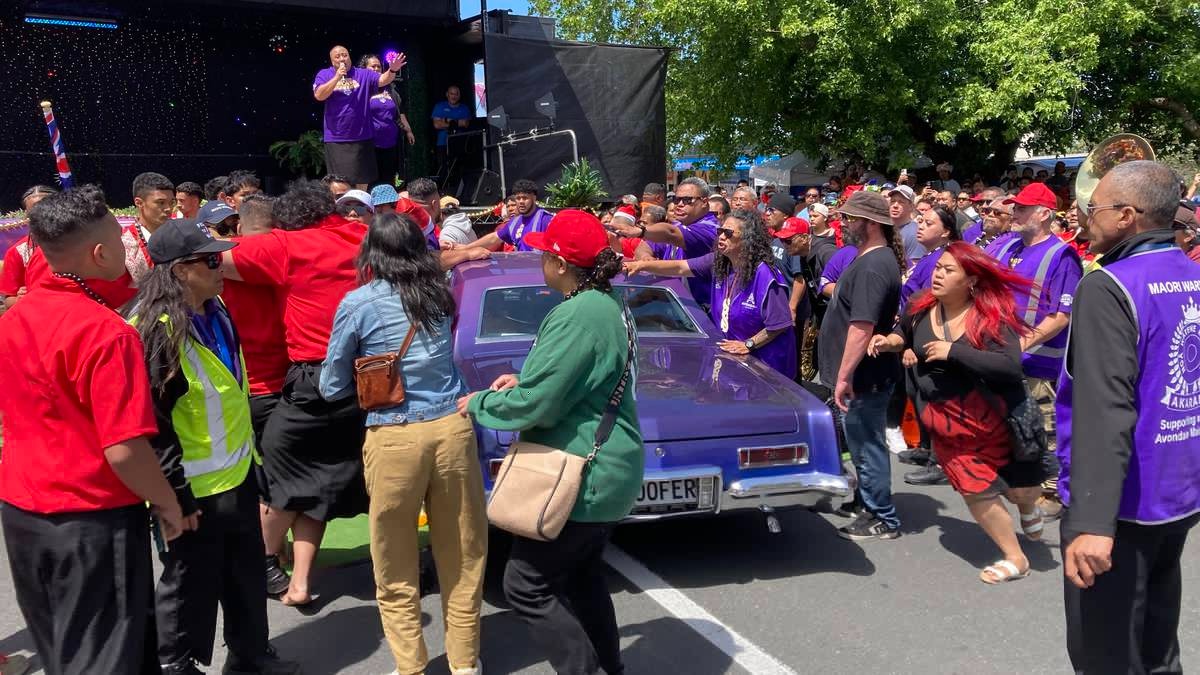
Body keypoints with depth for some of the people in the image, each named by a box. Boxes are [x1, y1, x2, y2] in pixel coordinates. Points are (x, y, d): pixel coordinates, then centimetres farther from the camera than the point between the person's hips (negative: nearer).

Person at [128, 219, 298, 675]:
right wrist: (175, 492, -19)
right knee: (190, 585, 9)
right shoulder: (155, 329, -21)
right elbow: (150, 419, -21)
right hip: (194, 487, -8)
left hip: (237, 472, 8)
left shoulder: (216, 312, 5)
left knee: (247, 575, 20)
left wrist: (251, 448, 20)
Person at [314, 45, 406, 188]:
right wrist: (337, 77, -17)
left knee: (363, 179, 13)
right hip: (336, 139, -2)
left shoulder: (363, 74, 6)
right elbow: (319, 95, -12)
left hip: (362, 137, 2)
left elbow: (383, 80, -9)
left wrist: (392, 70, -29)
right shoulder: (324, 75, 3)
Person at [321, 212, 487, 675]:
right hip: (453, 429, 4)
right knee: (461, 556, 14)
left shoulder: (358, 303, -2)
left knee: (396, 569, 13)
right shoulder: (441, 294, 8)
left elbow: (332, 387, 6)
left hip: (393, 439, -3)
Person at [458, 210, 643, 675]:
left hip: (584, 477, -10)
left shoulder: (578, 316, -25)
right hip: (605, 470, 10)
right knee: (582, 575, 23)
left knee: (525, 586, 2)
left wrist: (478, 403, -7)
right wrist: (526, 379, 11)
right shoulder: (609, 304, 6)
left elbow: (534, 405, -24)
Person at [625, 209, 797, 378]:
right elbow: (680, 268, -7)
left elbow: (780, 324, -22)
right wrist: (642, 265, -18)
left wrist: (749, 344, -18)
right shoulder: (718, 262, -4)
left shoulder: (765, 276, -24)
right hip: (732, 355, 6)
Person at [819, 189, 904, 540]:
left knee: (867, 446, 0)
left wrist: (844, 375, -26)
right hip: (865, 374, 10)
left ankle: (883, 520, 11)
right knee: (865, 444, 20)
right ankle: (870, 503, 33)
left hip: (864, 377, -10)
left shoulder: (873, 266, -22)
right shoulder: (875, 258, 12)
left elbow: (862, 326, -27)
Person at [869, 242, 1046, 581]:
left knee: (1020, 488, 10)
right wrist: (890, 341, -5)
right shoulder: (920, 307, -5)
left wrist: (953, 351, -30)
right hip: (948, 422, 3)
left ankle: (1027, 510, 49)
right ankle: (1015, 558, 24)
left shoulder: (992, 315, -19)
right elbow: (905, 333, 17)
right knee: (975, 490, 5)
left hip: (995, 417, -3)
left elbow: (1011, 366, -30)